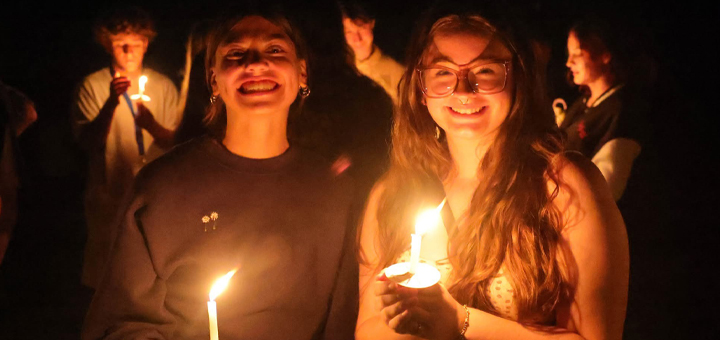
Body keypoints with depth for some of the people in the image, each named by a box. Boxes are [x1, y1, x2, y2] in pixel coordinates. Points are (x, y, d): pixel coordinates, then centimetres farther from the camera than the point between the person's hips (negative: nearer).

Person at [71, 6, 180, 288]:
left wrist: (151, 125, -20)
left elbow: (177, 142, 2)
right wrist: (111, 102, -24)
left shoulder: (163, 86, 5)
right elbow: (88, 143, -10)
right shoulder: (93, 85, 0)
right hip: (109, 196, -1)